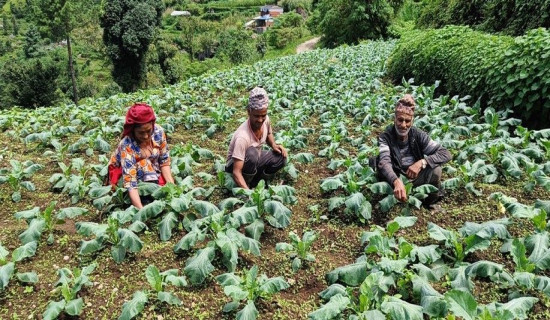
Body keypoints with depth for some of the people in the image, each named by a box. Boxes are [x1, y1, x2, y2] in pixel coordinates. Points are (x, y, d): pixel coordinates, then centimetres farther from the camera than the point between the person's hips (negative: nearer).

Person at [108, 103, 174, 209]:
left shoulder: (158, 132, -24)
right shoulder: (127, 146, -36)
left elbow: (164, 161, -13)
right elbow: (130, 182, -41)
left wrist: (171, 184, -28)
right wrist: (142, 209, -52)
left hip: (152, 169, 4)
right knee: (144, 163, -34)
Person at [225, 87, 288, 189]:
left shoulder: (266, 120, -18)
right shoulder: (242, 136, -38)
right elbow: (236, 172, -40)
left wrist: (274, 145, -11)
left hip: (255, 161, 7)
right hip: (236, 164, -7)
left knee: (281, 157, -15)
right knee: (251, 153, -38)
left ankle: (255, 182, -1)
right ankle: (247, 187, -12)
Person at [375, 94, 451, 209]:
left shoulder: (418, 135, -8)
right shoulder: (385, 137, -16)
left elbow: (446, 154, -13)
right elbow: (384, 163, -34)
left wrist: (422, 162, -31)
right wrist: (397, 182, -56)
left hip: (416, 180, 3)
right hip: (394, 182, -2)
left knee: (435, 169, -23)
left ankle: (429, 202, 4)